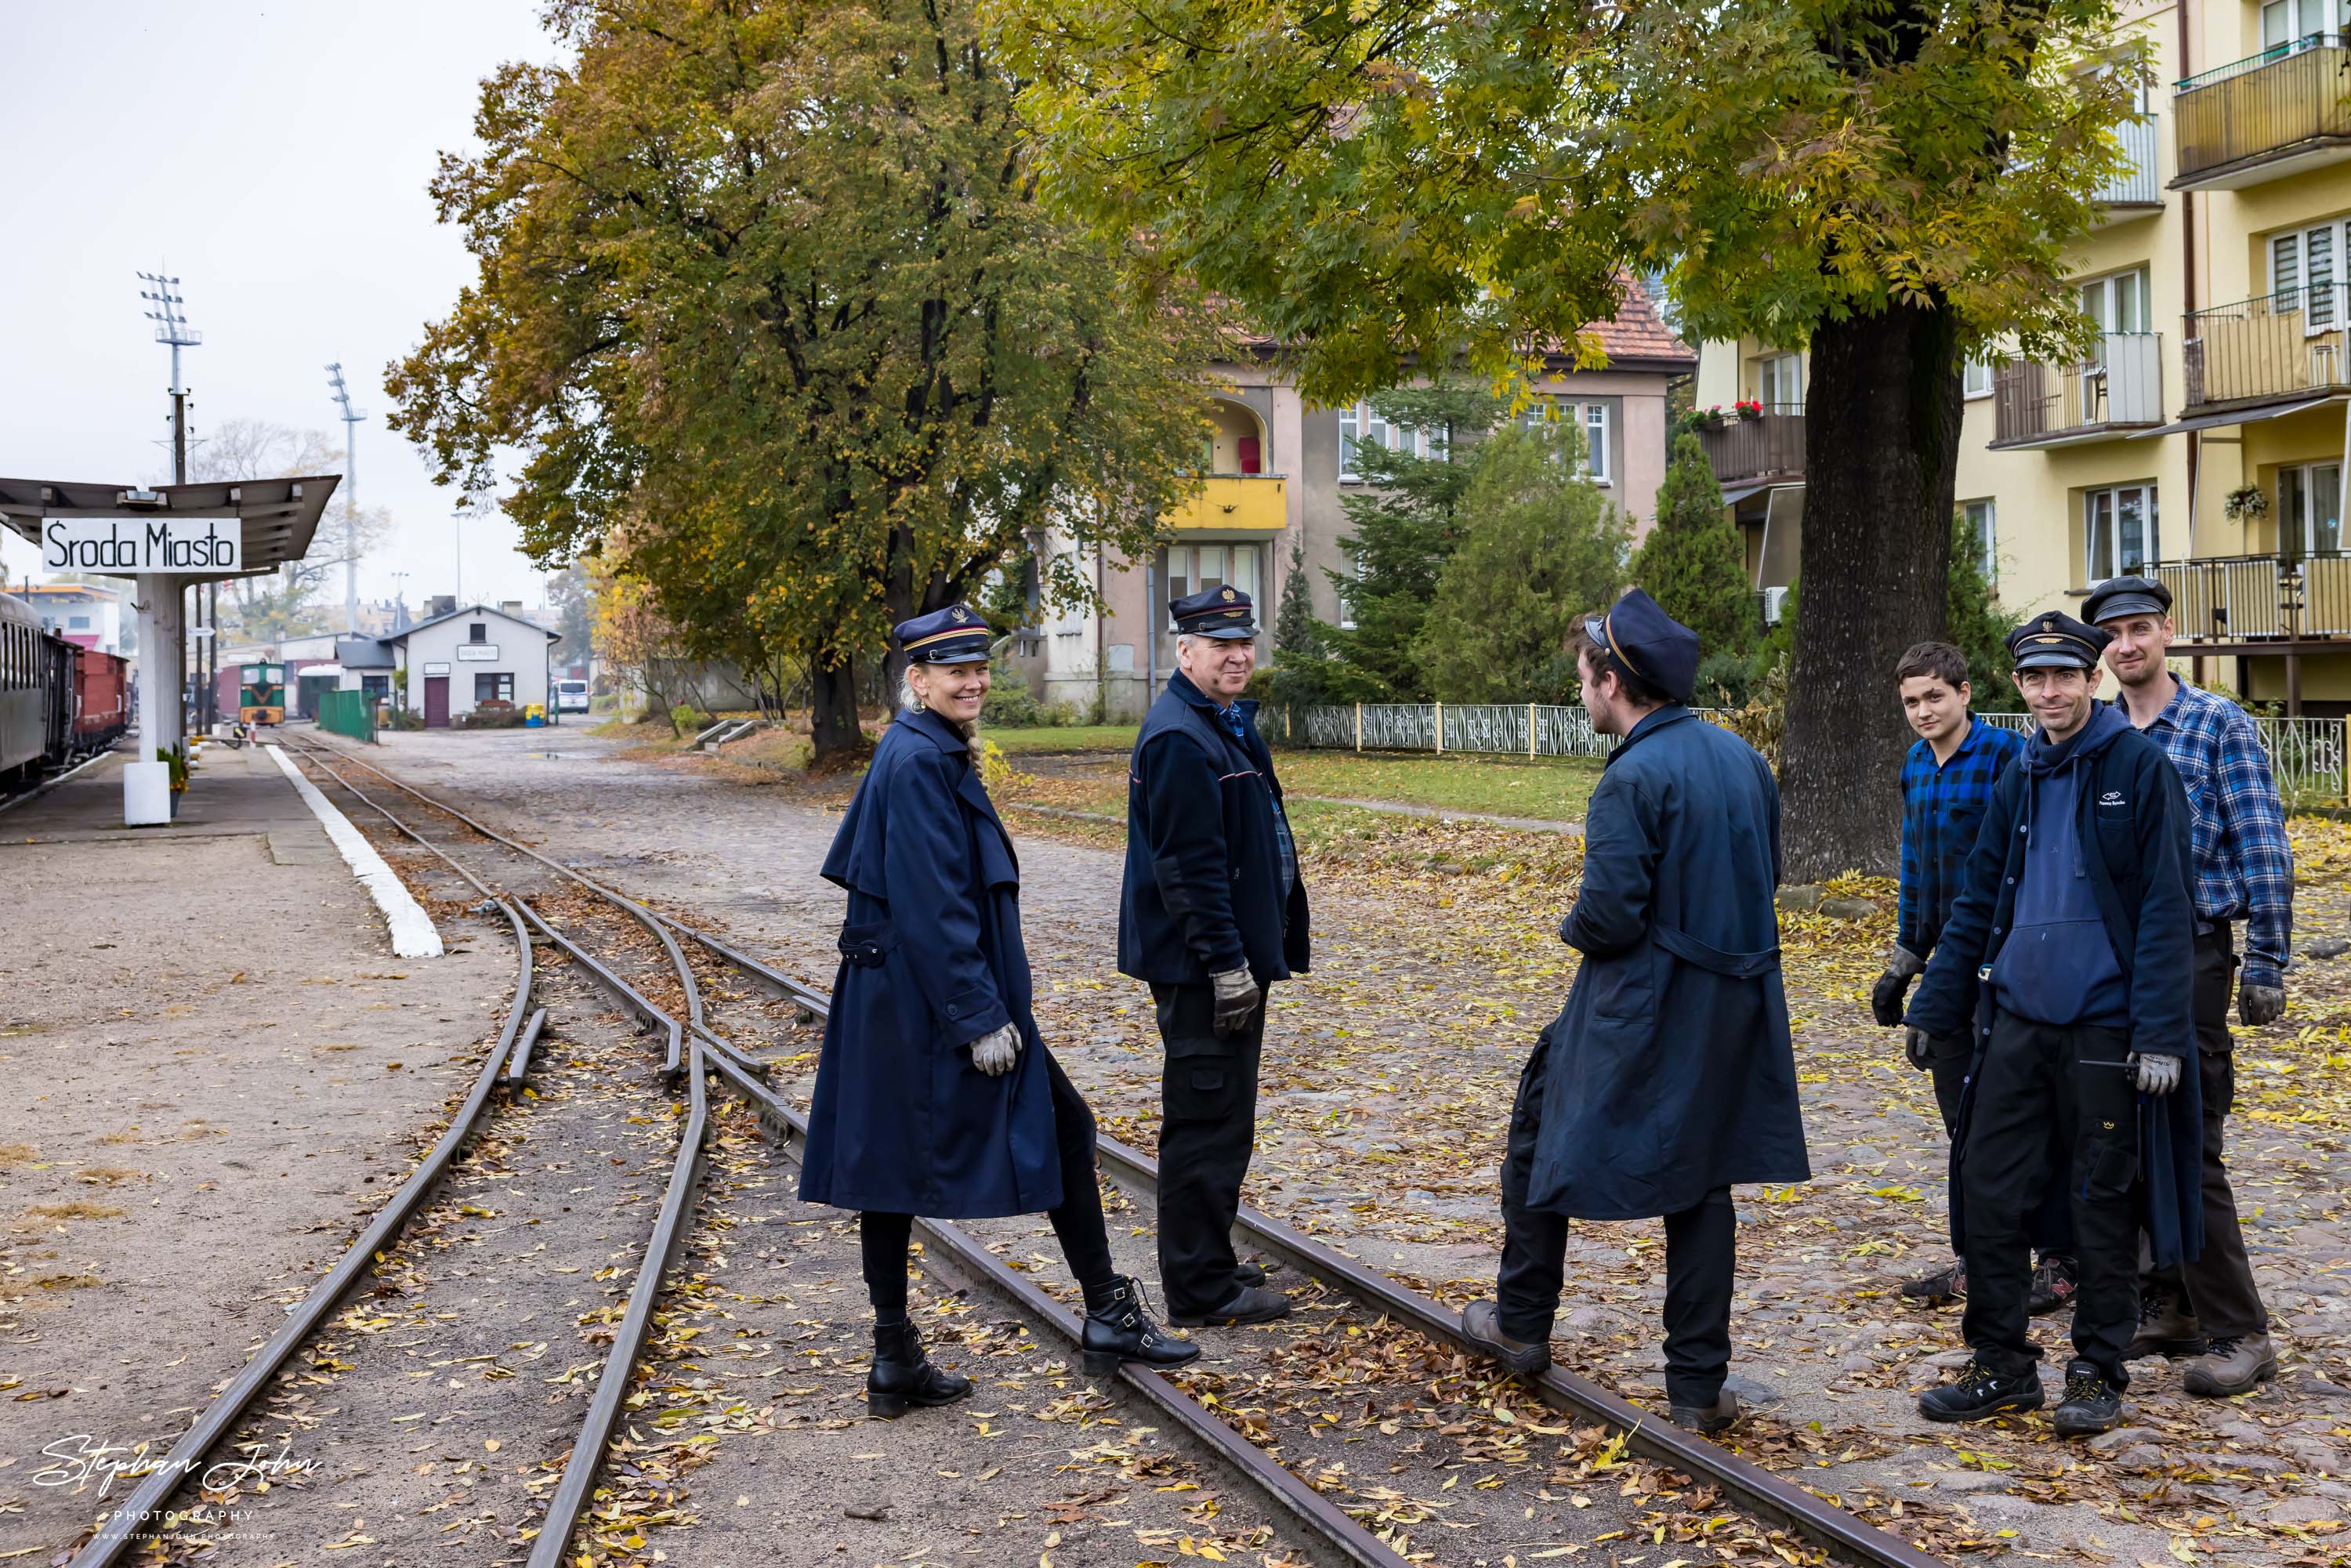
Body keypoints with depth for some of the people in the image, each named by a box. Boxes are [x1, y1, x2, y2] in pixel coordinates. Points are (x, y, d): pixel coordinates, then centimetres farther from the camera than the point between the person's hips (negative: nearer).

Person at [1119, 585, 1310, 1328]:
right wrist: (1226, 963, -22)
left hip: (1231, 958, 11)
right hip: (1200, 965, -11)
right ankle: (1200, 1288, 4)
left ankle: (1207, 1262, 29)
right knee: (1208, 1121, -4)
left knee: (1218, 1119, 18)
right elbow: (1189, 866, -22)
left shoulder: (1226, 724, 16)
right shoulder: (1178, 738, -17)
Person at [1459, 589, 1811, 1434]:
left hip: (1638, 1014, -7)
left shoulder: (1632, 778, -20)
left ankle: (1521, 1323, 27)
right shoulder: (1741, 756, 5)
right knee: (1702, 1180, 13)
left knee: (1541, 1128, 16)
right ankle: (1699, 1382, 15)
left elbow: (1609, 915, -23)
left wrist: (1572, 926, -2)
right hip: (1735, 1008, 7)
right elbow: (1765, 872, 15)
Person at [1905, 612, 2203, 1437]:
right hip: (2017, 1016, 5)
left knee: (2102, 1202, 6)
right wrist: (1933, 1010, 12)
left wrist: (2160, 1033, -16)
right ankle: (2002, 1366, 18)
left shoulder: (2140, 766, -7)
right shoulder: (2019, 780, 11)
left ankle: (2098, 1372, 20)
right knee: (1987, 1188, 5)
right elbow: (1977, 902, 15)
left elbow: (2165, 910, -11)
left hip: (2103, 1023, -5)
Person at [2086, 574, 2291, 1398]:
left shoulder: (2221, 727, -3)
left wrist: (2266, 966, -11)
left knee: (2188, 1147, -7)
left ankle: (2239, 1334, 2)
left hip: (2190, 956, -5)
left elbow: (2264, 853, -6)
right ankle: (2168, 1307, 21)